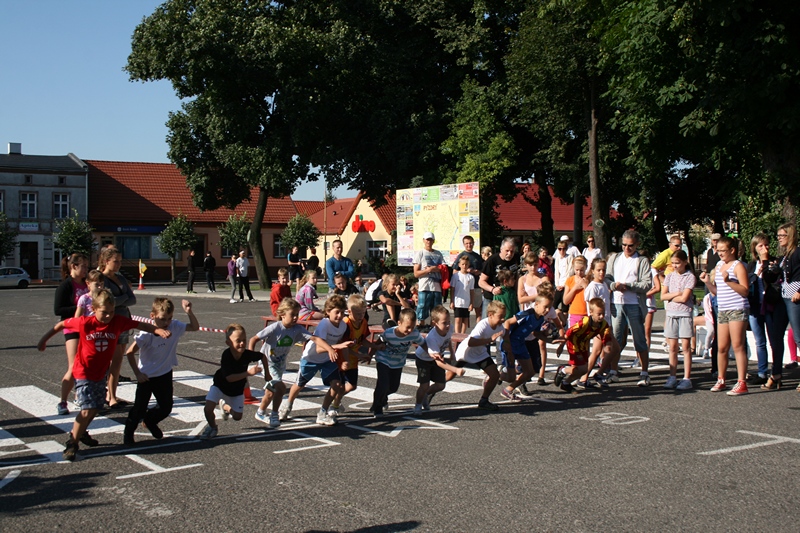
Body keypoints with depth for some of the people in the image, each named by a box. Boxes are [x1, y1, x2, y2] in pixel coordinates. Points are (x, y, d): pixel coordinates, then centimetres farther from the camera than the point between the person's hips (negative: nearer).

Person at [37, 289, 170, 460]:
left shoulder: (118, 321, -12)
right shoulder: (84, 322, -18)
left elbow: (140, 325, -12)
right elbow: (61, 324, -3)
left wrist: (159, 330, -28)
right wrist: (44, 339, 8)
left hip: (101, 373, 5)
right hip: (83, 373, -5)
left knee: (95, 408, 15)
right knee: (87, 409, -13)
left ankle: (80, 432, 41)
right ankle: (72, 443, 3)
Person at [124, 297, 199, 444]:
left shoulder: (175, 327, -11)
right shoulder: (147, 333, -25)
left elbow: (195, 327, -6)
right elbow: (130, 352, -19)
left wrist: (189, 312, -22)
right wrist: (137, 373, -16)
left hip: (165, 375, 5)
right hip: (146, 376, -4)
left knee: (166, 407, 11)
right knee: (140, 408, 2)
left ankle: (149, 421, 42)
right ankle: (128, 433, 28)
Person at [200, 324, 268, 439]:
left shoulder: (247, 354, -22)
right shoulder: (226, 356, -31)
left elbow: (263, 356, -1)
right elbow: (229, 378, -37)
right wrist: (248, 373, -44)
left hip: (237, 390, 3)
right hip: (221, 386, -3)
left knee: (237, 416, 4)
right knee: (208, 409, -22)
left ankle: (225, 406, 38)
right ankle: (212, 427, 10)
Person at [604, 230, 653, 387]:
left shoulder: (642, 261, 2)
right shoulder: (614, 258, 15)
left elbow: (647, 284, -8)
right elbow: (606, 278, 10)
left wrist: (628, 286, -16)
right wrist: (614, 285, -11)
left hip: (634, 305, -3)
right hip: (616, 304, 3)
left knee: (640, 341, 2)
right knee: (615, 340, 8)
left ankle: (644, 374, 8)